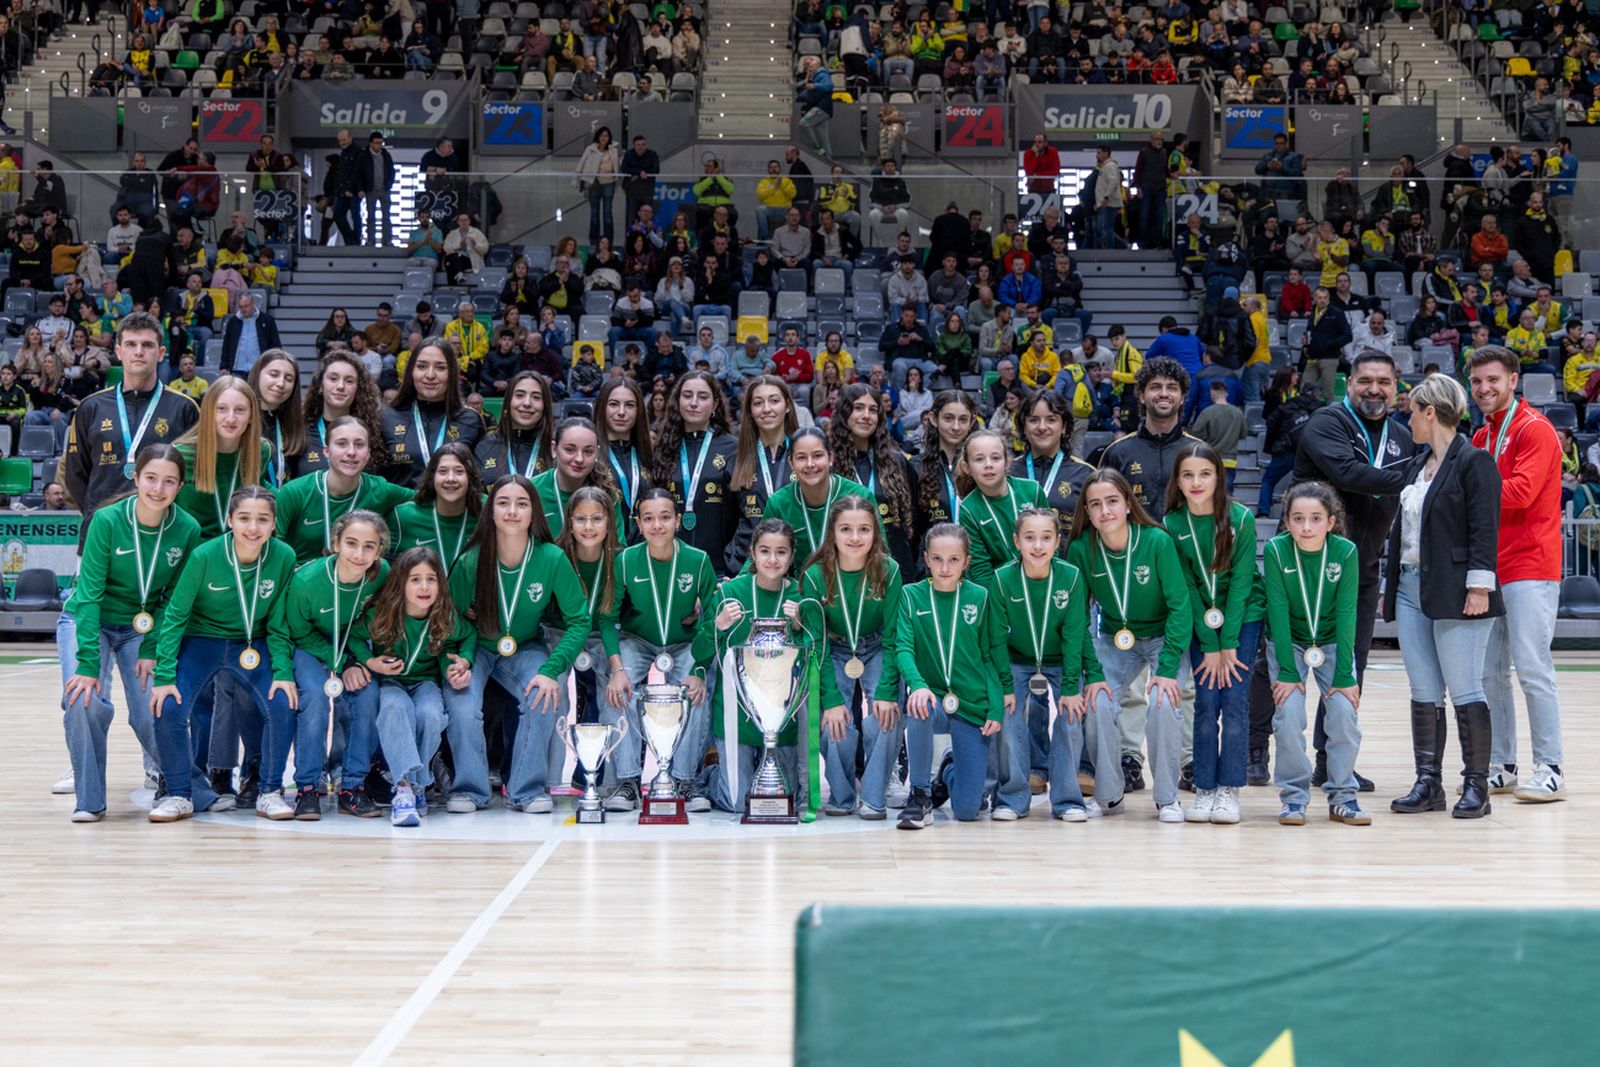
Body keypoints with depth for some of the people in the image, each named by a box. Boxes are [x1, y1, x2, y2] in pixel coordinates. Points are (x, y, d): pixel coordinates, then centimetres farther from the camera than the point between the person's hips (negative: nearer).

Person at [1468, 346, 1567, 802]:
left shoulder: (1534, 430, -7)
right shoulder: (1481, 437, 18)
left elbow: (1520, 492, -19)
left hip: (1529, 568, -8)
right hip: (1489, 570, 8)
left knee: (1532, 668, -9)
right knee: (1489, 672, 6)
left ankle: (1550, 771, -5)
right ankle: (1500, 766, 13)